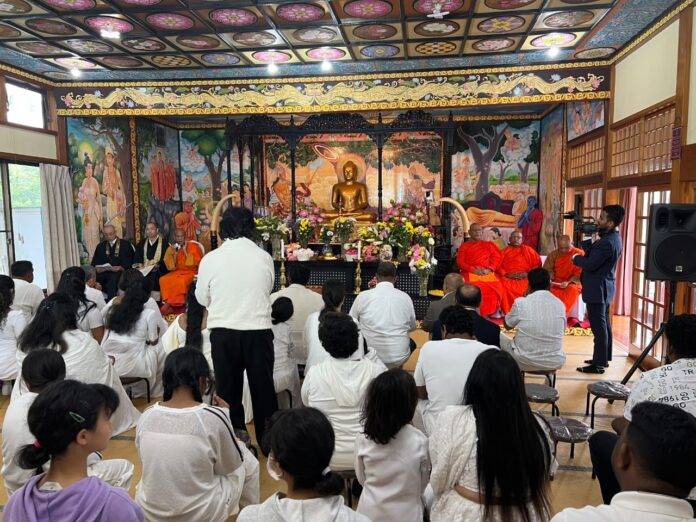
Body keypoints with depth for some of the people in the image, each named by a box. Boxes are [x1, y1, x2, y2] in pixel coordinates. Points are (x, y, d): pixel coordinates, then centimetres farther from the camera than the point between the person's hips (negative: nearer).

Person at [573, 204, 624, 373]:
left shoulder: (607, 242, -24)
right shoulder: (613, 238, 9)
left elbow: (589, 264, -24)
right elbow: (591, 252, 9)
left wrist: (576, 258, -7)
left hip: (597, 290, -11)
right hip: (605, 288, 11)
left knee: (599, 327, -3)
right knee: (604, 325, 18)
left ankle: (598, 364, 4)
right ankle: (604, 358, 30)